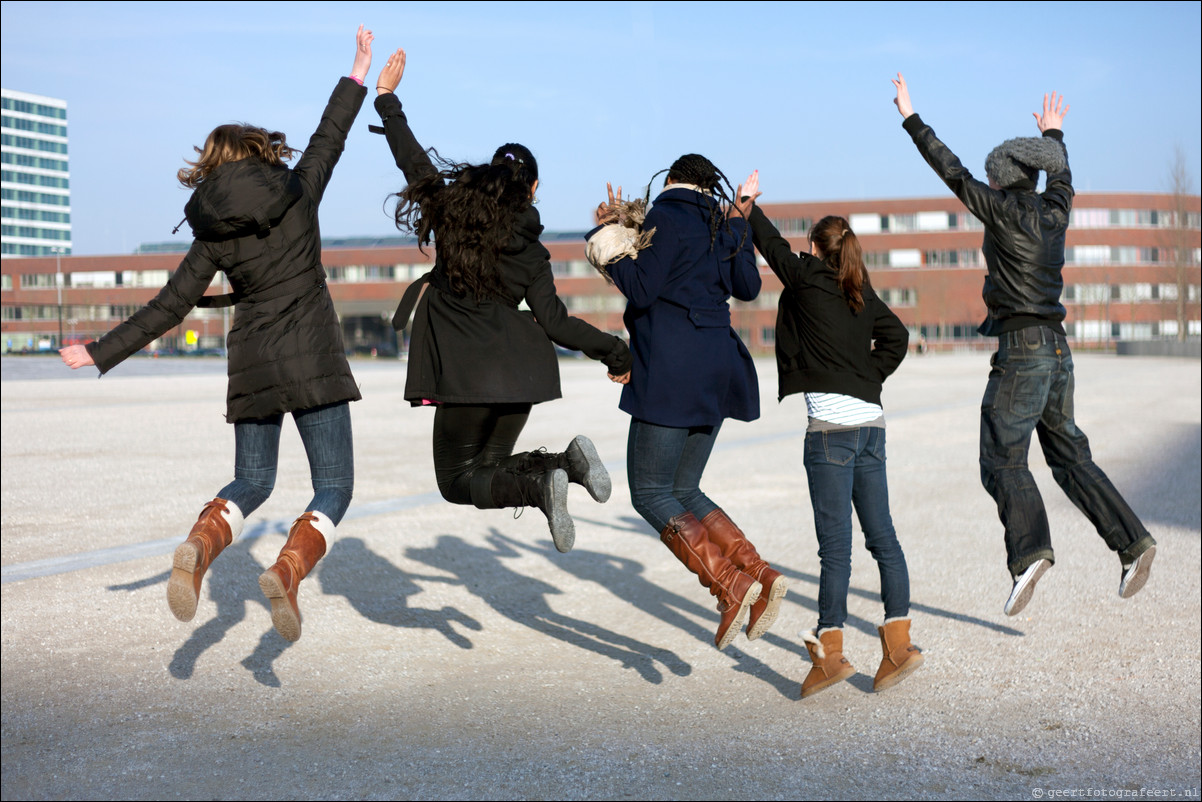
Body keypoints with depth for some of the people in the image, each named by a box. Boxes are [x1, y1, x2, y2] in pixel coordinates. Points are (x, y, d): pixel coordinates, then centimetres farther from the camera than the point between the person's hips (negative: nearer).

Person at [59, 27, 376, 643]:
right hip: (313, 361, -3)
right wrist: (358, 76, 27)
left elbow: (167, 307, 3)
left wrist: (102, 353, 12)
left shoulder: (212, 234, 4)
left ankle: (198, 545, -13)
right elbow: (329, 138, 14)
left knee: (252, 482, 18)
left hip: (252, 366, 3)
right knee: (334, 487, 2)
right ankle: (288, 570, -25)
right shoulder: (297, 193, -1)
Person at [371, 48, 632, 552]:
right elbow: (555, 321, -3)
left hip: (468, 376, -3)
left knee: (458, 482, 9)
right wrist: (614, 352, 7)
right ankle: (566, 460, -5)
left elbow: (415, 164, 7)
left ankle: (540, 484, -19)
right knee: (486, 469, 21)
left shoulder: (454, 212, -1)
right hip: (520, 374, 4)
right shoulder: (530, 248, 3)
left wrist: (386, 98, 16)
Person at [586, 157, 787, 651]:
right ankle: (760, 575, -1)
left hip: (673, 370, -8)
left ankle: (731, 586, -16)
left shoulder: (666, 217, -7)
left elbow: (641, 291, -14)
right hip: (715, 371, 8)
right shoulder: (724, 225, 15)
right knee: (682, 493, 14)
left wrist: (610, 238, -3)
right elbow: (747, 289, 26)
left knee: (650, 495, -2)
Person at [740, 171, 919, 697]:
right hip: (871, 421, 7)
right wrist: (868, 380, 14)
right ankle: (898, 643, 7)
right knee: (881, 535, 7)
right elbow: (896, 338, 13)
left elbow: (772, 245, 13)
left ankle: (829, 651, -4)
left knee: (835, 543, -6)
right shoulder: (864, 295, 15)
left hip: (832, 423, -7)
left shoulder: (807, 278, 0)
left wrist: (747, 202, 27)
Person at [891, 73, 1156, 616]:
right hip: (1057, 349, 7)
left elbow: (951, 171, -3)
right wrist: (1053, 134, 52)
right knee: (1069, 455, 12)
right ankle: (1131, 542, 4)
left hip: (1021, 348, -7)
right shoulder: (1054, 212, 12)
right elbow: (1063, 177, 35)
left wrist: (910, 118, 4)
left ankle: (1029, 551, -27)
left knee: (1002, 460, -8)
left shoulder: (1005, 210, -6)